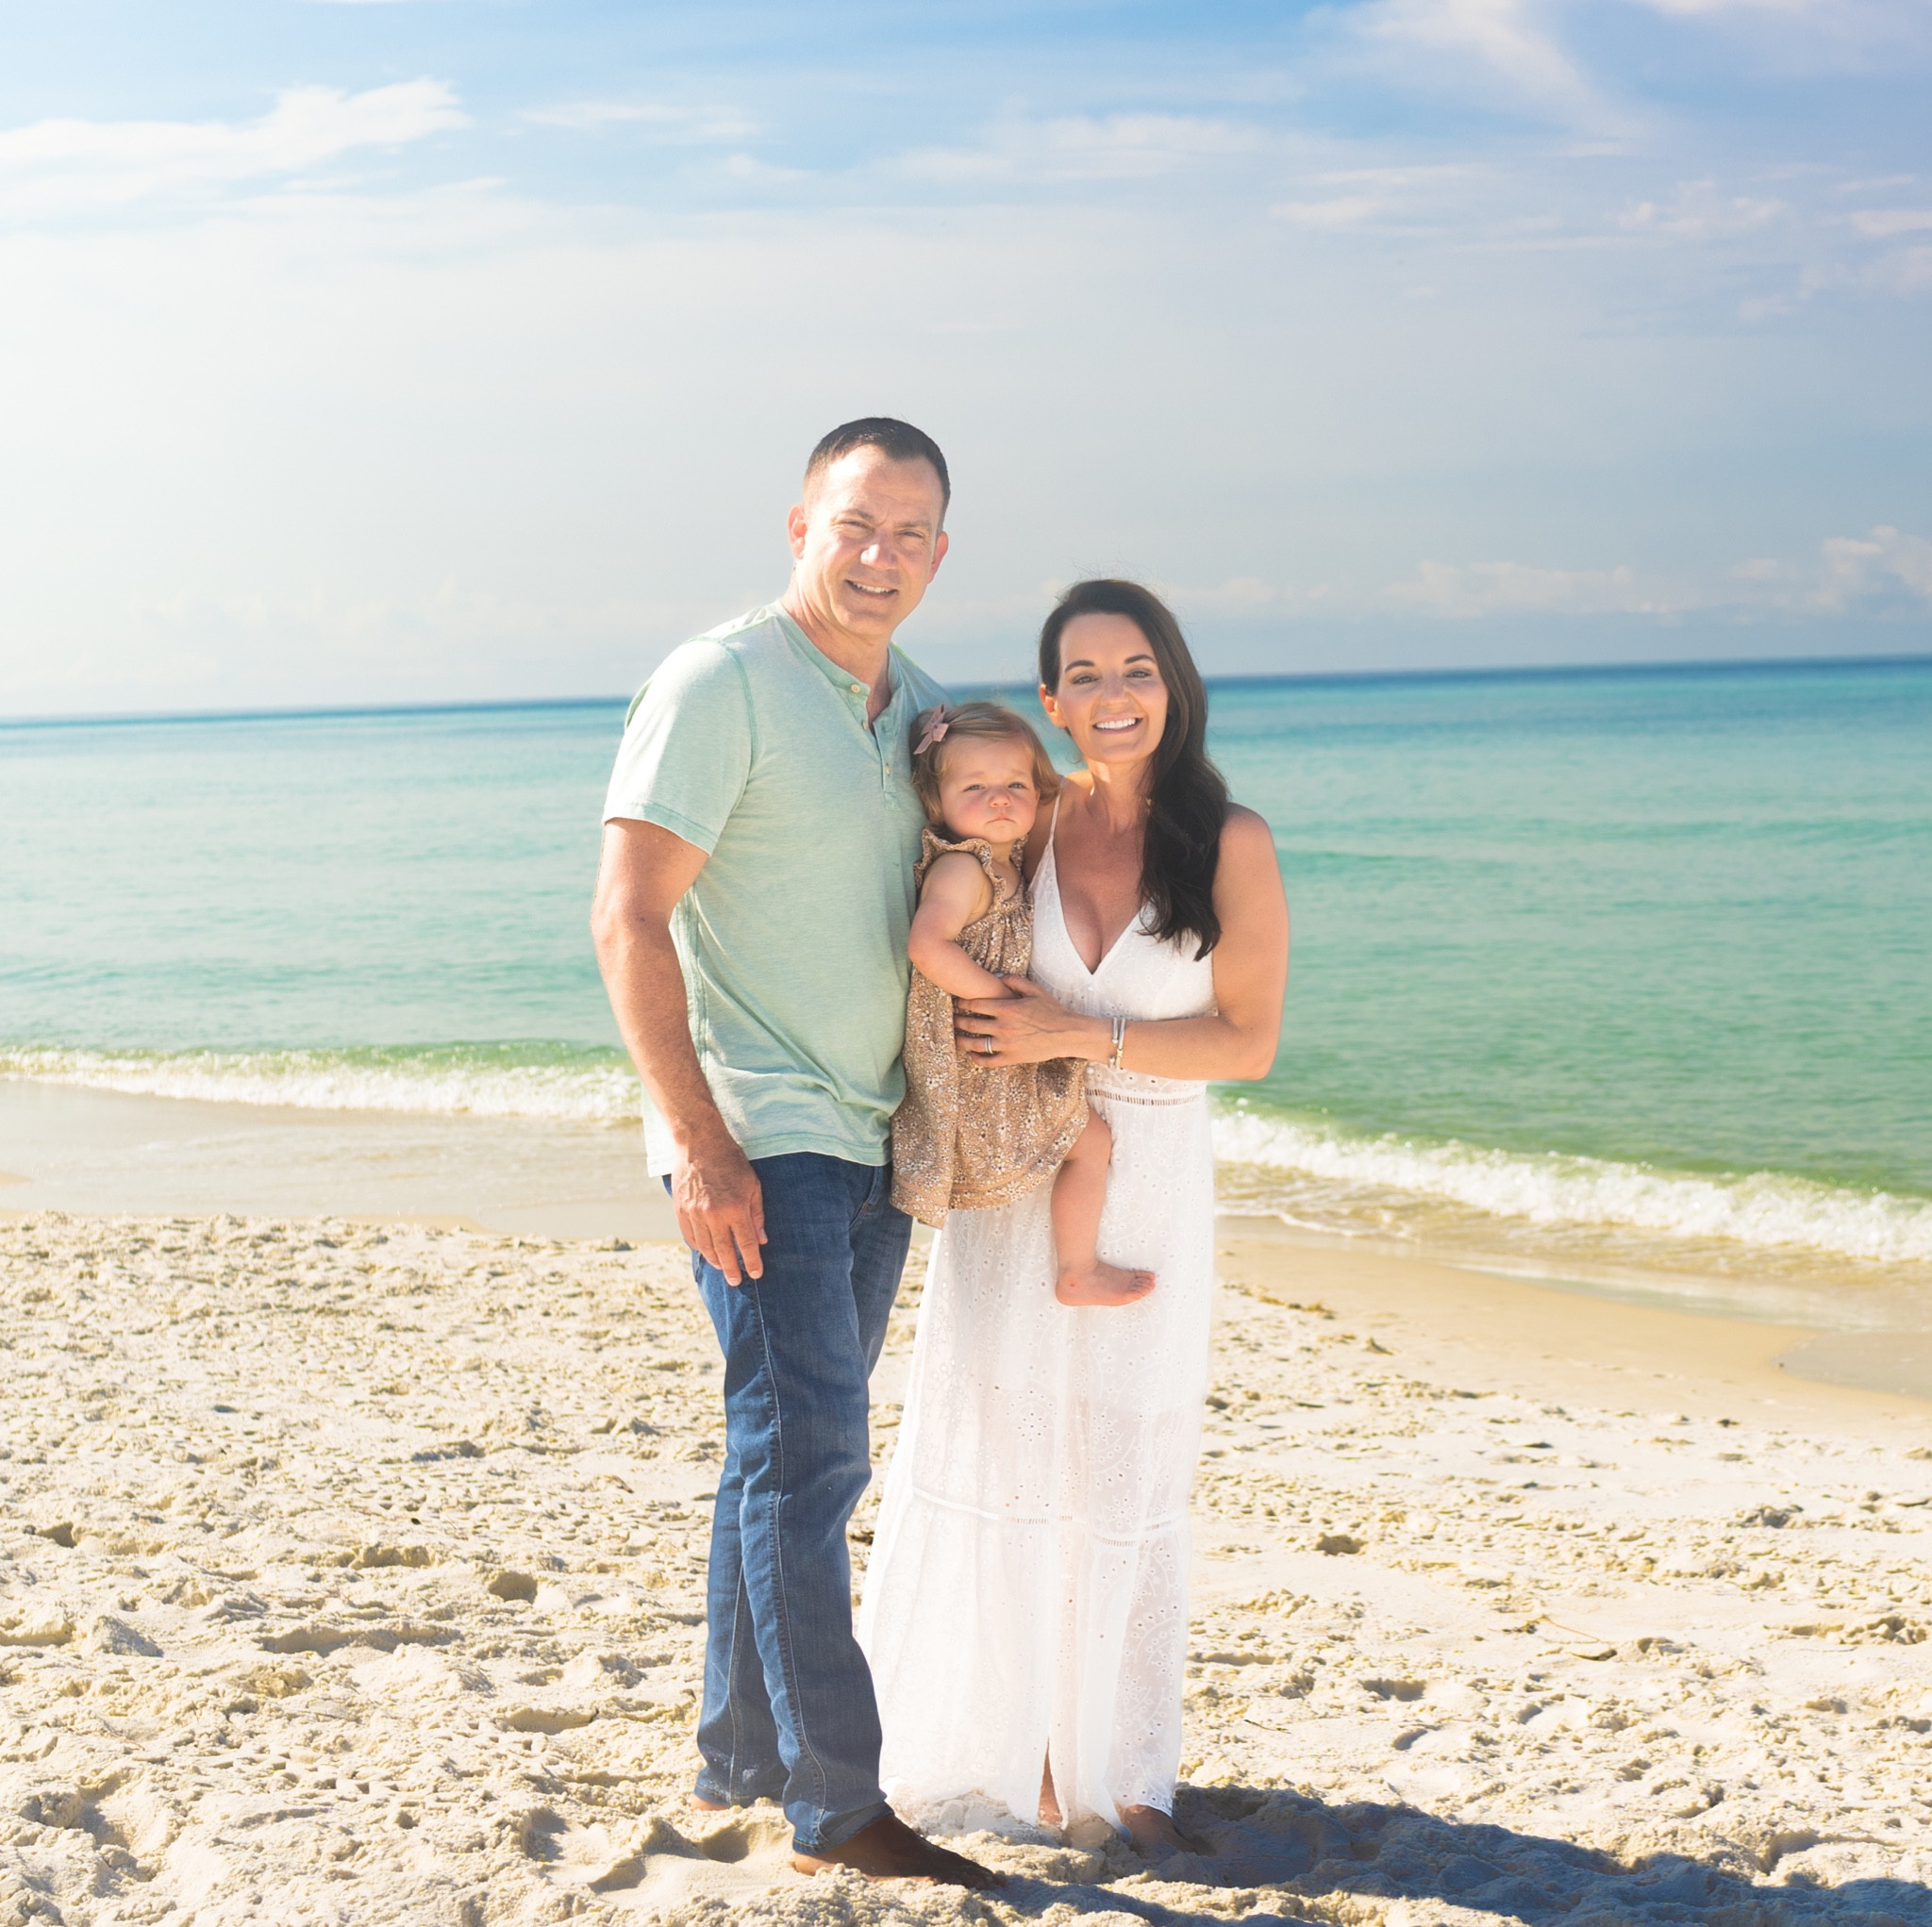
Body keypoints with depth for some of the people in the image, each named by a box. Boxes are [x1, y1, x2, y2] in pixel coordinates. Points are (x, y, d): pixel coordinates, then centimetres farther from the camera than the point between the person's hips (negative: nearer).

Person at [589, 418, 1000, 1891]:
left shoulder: (919, 704, 13)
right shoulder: (720, 684, -11)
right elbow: (630, 922, -15)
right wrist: (702, 1145, -20)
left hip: (870, 1143, 8)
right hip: (757, 1140, -8)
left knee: (799, 1457, 14)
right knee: (807, 1455, -9)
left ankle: (740, 1755, 25)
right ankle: (839, 1808, -3)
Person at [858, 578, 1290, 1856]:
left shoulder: (1232, 844, -6)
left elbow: (1249, 1040, -8)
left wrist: (1089, 1036, -17)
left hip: (1150, 1185, -2)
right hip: (1013, 1177, 2)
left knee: (1126, 1474, 6)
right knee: (991, 1448, 5)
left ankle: (1114, 1762, 22)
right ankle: (992, 1734, 23)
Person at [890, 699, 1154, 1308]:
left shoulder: (1002, 864, 7)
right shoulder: (960, 867, -22)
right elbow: (928, 945, -36)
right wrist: (1002, 995, -27)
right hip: (977, 1071, -10)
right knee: (1092, 1140, 1)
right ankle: (1077, 1273, 12)